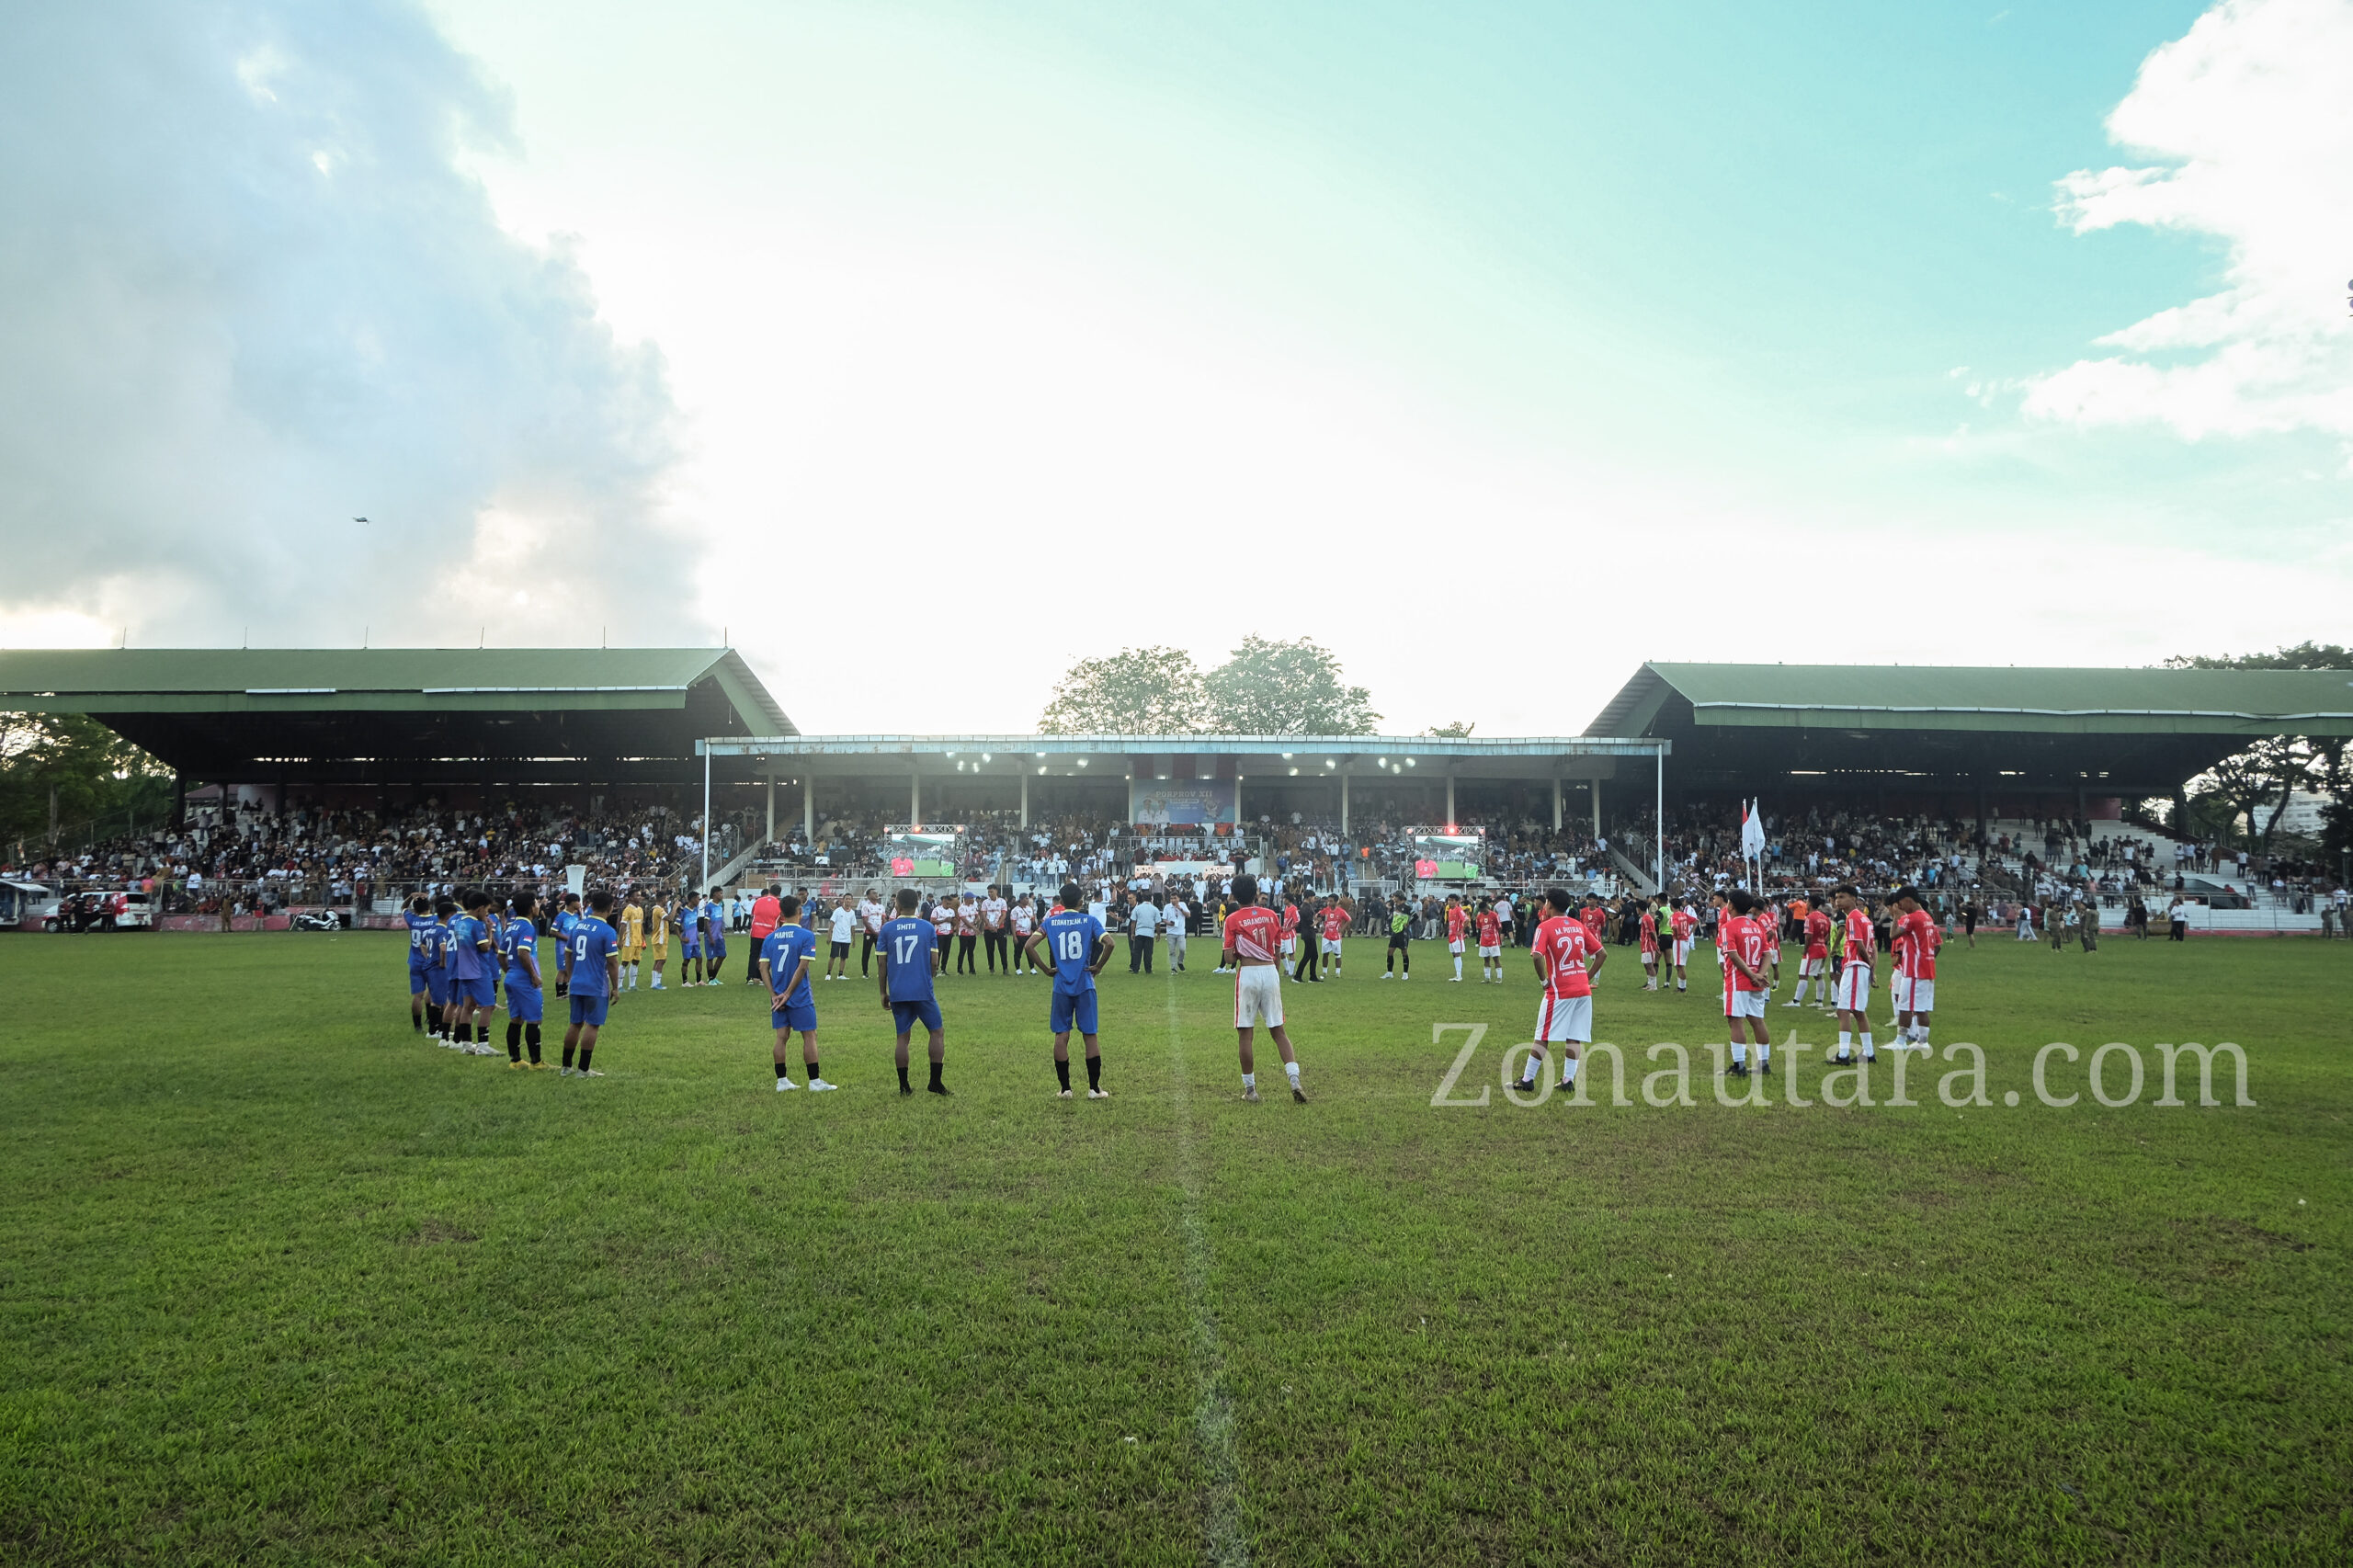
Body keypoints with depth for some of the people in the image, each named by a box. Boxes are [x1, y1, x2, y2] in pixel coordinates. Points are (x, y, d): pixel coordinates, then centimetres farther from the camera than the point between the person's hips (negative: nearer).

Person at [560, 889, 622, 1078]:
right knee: (592, 1025, 1)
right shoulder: (607, 931, -13)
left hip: (577, 985, 6)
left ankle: (566, 1067, 20)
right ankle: (583, 1070, 3)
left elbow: (569, 954, 15)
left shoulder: (577, 926, 6)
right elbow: (612, 963, -13)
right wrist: (615, 988, -5)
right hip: (596, 987, -6)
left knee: (575, 1024, 14)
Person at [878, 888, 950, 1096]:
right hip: (923, 991, -2)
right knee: (937, 1032, 8)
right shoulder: (928, 928, 1)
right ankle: (935, 1082, 2)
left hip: (897, 993, 2)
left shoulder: (887, 928, 2)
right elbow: (934, 963, 1)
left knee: (902, 1037, 9)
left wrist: (883, 992, 12)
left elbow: (882, 963, 2)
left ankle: (904, 1086, 9)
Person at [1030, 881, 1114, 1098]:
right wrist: (1098, 967, -3)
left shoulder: (1050, 922, 2)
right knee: (1090, 1035, 5)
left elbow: (1030, 945, -6)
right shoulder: (1090, 921, -2)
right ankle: (1094, 1088, 8)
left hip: (1061, 986, 1)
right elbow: (1109, 943, -15)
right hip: (1085, 985, -1)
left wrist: (1045, 969, 2)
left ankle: (1064, 1088, 10)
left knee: (1061, 1036, 7)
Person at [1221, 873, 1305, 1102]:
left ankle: (1250, 1089, 10)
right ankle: (1294, 1079, -5)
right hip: (1271, 972, 3)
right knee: (1278, 1031, 10)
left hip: (1248, 974, -3)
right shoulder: (1272, 915, 7)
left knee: (1246, 1034, 5)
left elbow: (1230, 959, -6)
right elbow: (1278, 954, 11)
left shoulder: (1232, 920, -3)